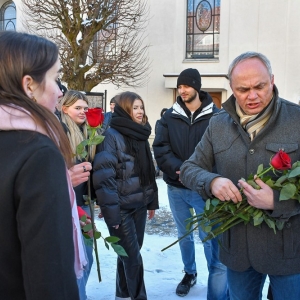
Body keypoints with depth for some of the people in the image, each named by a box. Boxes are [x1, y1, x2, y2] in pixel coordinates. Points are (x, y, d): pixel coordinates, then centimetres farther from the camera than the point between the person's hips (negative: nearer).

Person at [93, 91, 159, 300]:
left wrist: (152, 200, 14)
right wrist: (111, 211, -20)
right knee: (133, 257, -1)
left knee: (129, 254, 16)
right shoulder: (111, 136, -13)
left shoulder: (141, 135, 11)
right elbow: (104, 176, -18)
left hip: (139, 204, 7)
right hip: (121, 207, -7)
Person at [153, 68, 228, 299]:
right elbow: (160, 148, -4)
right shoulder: (170, 116, 4)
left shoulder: (215, 116, -5)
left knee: (211, 241, -4)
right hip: (176, 188, 4)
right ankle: (189, 273, 42)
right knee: (184, 236, 20)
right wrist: (181, 170, -18)